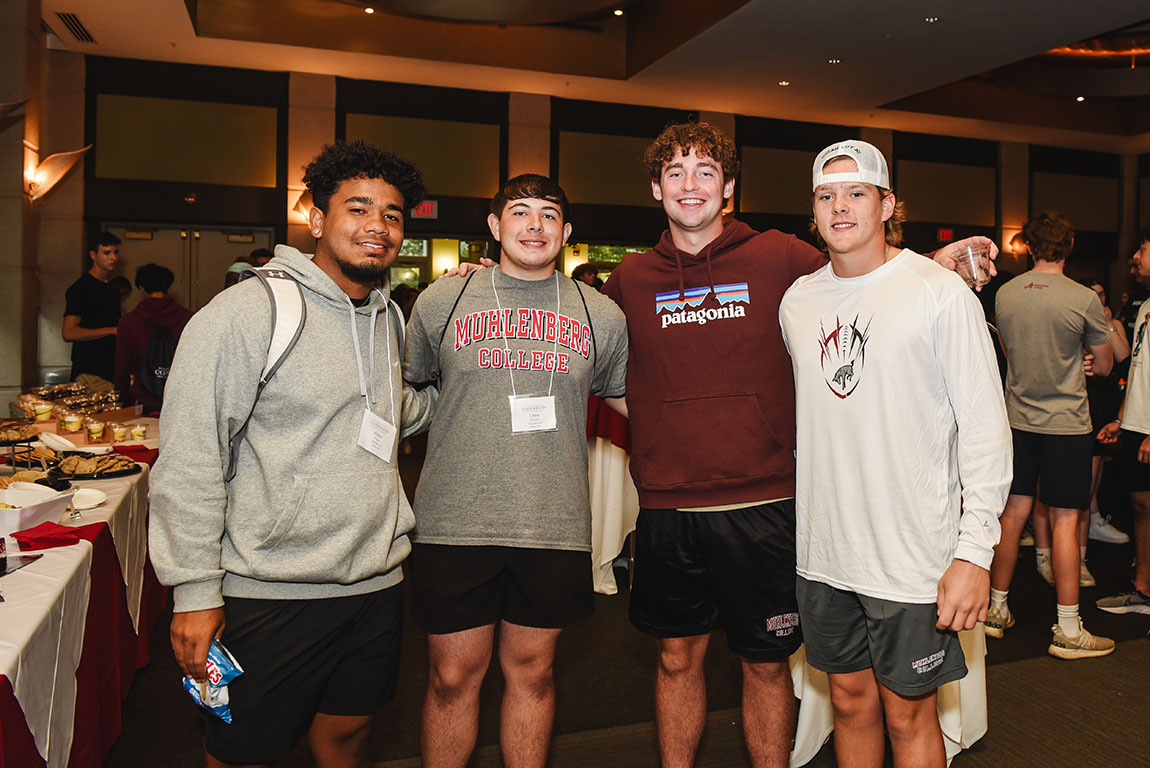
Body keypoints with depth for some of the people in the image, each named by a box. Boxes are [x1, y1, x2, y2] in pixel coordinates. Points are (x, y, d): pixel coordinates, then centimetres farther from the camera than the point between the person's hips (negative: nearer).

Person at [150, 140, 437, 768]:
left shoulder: (391, 319, 8)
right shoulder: (247, 312, -14)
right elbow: (189, 459, -14)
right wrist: (195, 590, -14)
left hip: (376, 585, 6)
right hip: (267, 595, -5)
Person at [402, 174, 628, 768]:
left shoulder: (602, 315, 7)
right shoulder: (441, 301, 4)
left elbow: (631, 400, 19)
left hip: (555, 527, 1)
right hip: (456, 522, -1)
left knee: (531, 672, 14)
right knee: (453, 677, 9)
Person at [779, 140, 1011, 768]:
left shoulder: (941, 292, -8)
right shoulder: (797, 300, 6)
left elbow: (985, 429, -10)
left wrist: (976, 550, -14)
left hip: (912, 558, -4)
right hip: (822, 552, 4)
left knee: (908, 715, 10)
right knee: (850, 701, 18)